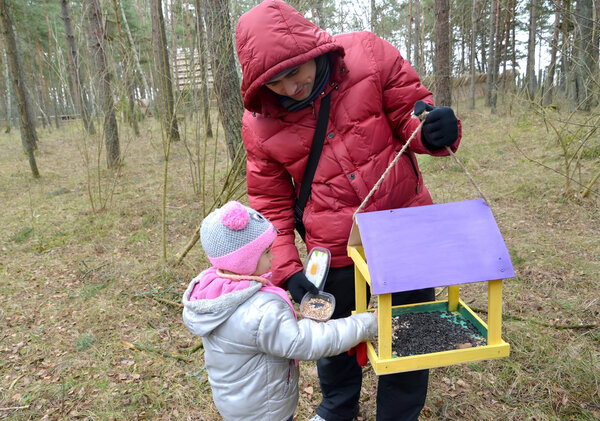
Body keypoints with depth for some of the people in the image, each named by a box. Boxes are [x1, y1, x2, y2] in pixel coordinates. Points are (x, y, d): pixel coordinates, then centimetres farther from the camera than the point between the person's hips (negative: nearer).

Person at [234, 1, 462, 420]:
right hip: (336, 253, 1)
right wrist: (286, 270, -7)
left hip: (406, 232, 0)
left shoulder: (368, 54, -11)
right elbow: (270, 203, 1)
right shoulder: (260, 123, -8)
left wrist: (435, 131, -25)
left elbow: (410, 113, -1)